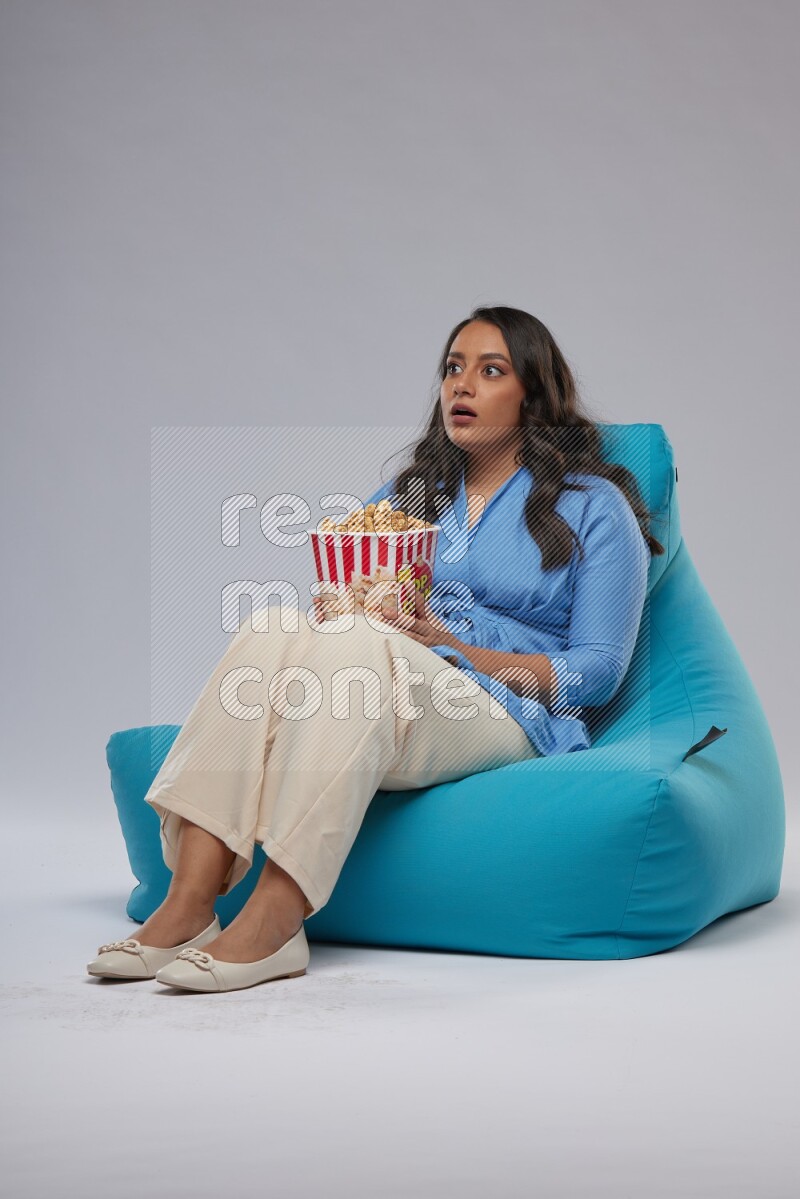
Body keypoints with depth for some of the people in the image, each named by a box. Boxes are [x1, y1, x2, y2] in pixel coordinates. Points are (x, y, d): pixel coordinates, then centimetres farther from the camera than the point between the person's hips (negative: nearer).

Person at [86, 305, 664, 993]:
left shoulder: (594, 506, 9)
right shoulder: (407, 494, 24)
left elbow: (599, 672, 1)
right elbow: (338, 589, 18)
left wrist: (458, 649, -12)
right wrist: (329, 610, -8)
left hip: (512, 722, -4)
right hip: (377, 705, 4)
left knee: (354, 645, -34)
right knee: (275, 629, -27)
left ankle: (274, 922, -42)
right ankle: (187, 907, -37)